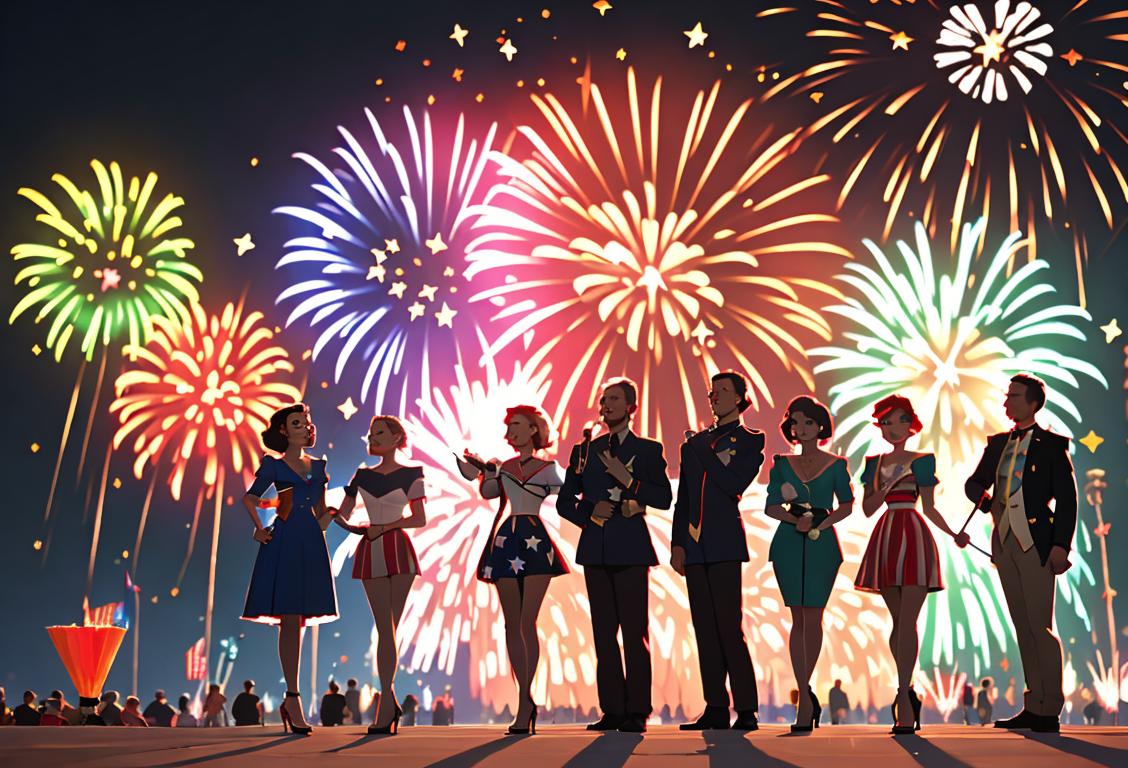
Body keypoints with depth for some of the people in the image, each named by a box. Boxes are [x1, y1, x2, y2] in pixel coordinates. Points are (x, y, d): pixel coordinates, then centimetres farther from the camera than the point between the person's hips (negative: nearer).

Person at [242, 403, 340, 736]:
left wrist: (327, 517, 5)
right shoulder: (274, 466, 4)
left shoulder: (318, 466, 15)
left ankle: (289, 700, 13)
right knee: (290, 620, -8)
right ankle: (293, 699, -5)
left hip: (311, 546, 4)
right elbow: (249, 498, 10)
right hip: (283, 544, -4)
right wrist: (260, 528, 0)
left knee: (298, 620, 5)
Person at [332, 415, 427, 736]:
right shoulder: (362, 475, 14)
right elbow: (341, 514, 12)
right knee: (384, 626, 2)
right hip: (370, 551, 3)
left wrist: (384, 527, -12)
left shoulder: (411, 475, 3)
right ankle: (389, 703, 6)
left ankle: (386, 706, -4)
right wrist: (351, 527, -10)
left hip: (397, 548, -3)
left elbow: (420, 518, -2)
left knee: (389, 626, -6)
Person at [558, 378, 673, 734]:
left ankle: (637, 712, 0)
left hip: (630, 548, -4)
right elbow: (565, 501, 14)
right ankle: (612, 710, 10)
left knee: (635, 632, -5)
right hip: (595, 550, 4)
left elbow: (664, 498, -3)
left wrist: (628, 479, -14)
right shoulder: (584, 450, 14)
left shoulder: (648, 449, 6)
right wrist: (589, 514, -4)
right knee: (604, 633, 5)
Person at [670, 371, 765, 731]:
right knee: (704, 628, 6)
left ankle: (746, 710, -3)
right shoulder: (696, 442, 18)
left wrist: (701, 450, -6)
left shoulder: (750, 440, 3)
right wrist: (677, 543, 10)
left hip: (725, 543, -6)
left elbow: (733, 485, -13)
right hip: (695, 545, 6)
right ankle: (715, 708, 11)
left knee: (729, 627, -9)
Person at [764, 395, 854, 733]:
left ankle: (804, 692, 20)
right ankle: (805, 697, 5)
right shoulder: (782, 464, 8)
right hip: (789, 545, 1)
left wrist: (822, 523, -10)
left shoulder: (836, 464, 4)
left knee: (813, 618, 0)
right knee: (798, 619, 1)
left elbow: (846, 505, 8)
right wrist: (795, 519, -16)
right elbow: (772, 507, 3)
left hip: (822, 544, -1)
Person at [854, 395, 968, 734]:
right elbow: (867, 508, 7)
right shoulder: (874, 463, 14)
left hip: (914, 537, -3)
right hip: (886, 539, 3)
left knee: (907, 621, -11)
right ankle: (907, 693, 15)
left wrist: (953, 534, -6)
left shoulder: (921, 461, 7)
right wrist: (889, 484, -7)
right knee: (899, 622, 6)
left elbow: (929, 508, 6)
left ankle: (903, 697, -12)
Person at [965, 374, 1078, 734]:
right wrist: (986, 499, -2)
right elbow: (974, 483, 20)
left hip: (1036, 541, -6)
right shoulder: (998, 443, 14)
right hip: (1004, 540, 6)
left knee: (1040, 626, -5)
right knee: (1022, 626, 9)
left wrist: (1061, 545, -12)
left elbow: (1067, 498, -6)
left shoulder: (1051, 444, -3)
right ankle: (1033, 706, 15)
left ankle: (1049, 711, 2)